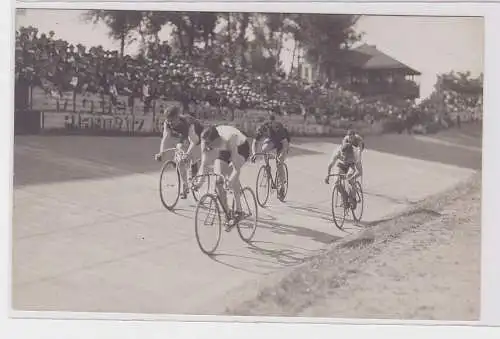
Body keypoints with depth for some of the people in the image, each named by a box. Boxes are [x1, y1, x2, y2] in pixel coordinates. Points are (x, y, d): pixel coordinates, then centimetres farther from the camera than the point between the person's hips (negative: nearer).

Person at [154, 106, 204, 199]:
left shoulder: (188, 122, -42)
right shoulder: (167, 123, -28)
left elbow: (193, 141, -50)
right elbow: (165, 138, -35)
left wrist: (188, 154, -65)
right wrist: (161, 152, -51)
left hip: (197, 134, -4)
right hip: (183, 136, 4)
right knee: (180, 160, -4)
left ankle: (194, 164, -9)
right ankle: (185, 186, 7)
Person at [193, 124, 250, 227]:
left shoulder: (228, 140, -42)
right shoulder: (206, 141, -29)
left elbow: (237, 169, -42)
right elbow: (204, 163, -24)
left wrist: (230, 181, -55)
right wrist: (200, 181, -36)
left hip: (241, 147, -5)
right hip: (224, 150, 5)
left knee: (232, 177, -29)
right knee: (218, 181, -10)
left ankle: (238, 211, -18)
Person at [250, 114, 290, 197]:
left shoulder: (278, 129, -39)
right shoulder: (260, 130, -27)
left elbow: (285, 144, -38)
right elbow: (254, 142, -18)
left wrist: (281, 155, -50)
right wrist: (254, 153, -35)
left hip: (282, 141, -4)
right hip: (271, 140, 5)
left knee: (279, 164, -14)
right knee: (264, 149, -28)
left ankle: (281, 185, -3)